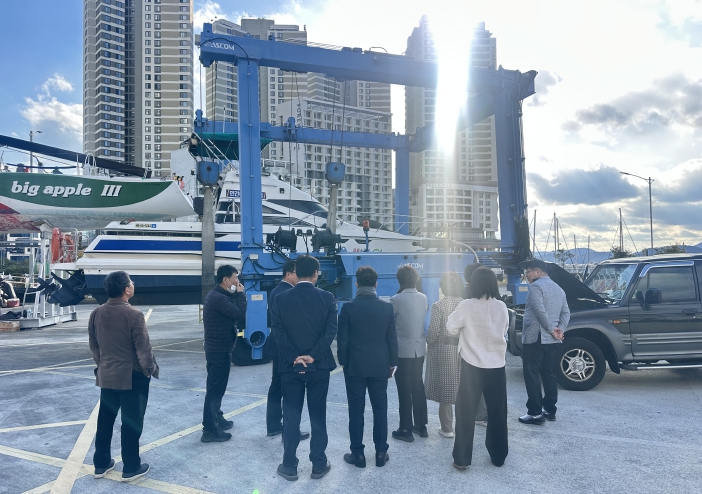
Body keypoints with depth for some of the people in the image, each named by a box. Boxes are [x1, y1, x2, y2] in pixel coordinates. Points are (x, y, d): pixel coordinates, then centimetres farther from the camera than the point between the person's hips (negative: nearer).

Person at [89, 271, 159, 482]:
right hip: (133, 376, -6)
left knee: (105, 420, 18)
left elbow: (93, 345, 10)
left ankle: (101, 464, 30)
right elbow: (143, 348, -18)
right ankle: (131, 468, 15)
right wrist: (150, 369, -2)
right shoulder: (134, 315, -21)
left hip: (106, 375, 6)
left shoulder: (96, 314, -1)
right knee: (131, 422, 5)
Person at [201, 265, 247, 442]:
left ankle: (216, 418, 36)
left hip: (217, 348, 11)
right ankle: (209, 430, 3)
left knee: (216, 386, 21)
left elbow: (232, 313, 14)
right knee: (215, 388, -4)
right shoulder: (218, 298, -22)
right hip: (219, 350, -11)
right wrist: (240, 294, -15)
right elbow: (239, 314, -24)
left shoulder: (216, 295, 12)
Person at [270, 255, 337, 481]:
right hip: (319, 365, 0)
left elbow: (277, 331, -7)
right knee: (318, 415, 10)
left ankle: (289, 466, 17)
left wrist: (294, 357, -9)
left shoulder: (281, 298, -3)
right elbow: (331, 330, -11)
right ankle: (318, 465, 19)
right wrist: (313, 356, -11)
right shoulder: (327, 298, -4)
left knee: (291, 416, 9)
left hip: (291, 366, 0)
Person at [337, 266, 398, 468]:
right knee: (380, 410, 11)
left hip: (355, 366, -2)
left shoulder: (348, 307, -10)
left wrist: (343, 362, 7)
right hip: (380, 366, 2)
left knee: (356, 411, 7)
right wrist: (392, 363, 11)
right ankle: (381, 452, 19)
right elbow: (392, 339, 0)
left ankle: (358, 454, 14)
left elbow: (342, 339, -7)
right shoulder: (387, 308, -4)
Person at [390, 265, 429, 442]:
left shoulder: (396, 300, -15)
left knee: (404, 391, 2)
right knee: (418, 387, 16)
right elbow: (426, 321, 6)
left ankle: (406, 430, 10)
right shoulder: (424, 298, 1)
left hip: (402, 351, -6)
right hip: (420, 350, 6)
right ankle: (421, 425, 25)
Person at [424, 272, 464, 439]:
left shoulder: (438, 306, -11)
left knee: (445, 388, 7)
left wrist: (429, 343, 4)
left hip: (443, 350, -3)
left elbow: (434, 331, -13)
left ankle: (447, 428, 13)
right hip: (463, 350, 3)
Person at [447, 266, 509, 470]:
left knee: (466, 412, 7)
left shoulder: (466, 306, -14)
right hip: (497, 366, 3)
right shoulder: (502, 307, -3)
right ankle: (498, 457, 28)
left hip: (472, 366, -3)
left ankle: (462, 459, 12)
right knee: (497, 412, 16)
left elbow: (450, 328, -3)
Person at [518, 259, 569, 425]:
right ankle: (550, 410, 20)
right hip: (551, 340, 9)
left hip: (534, 337, -9)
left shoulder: (536, 286, -10)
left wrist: (551, 329, -14)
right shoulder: (558, 288, 18)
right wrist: (560, 329, 0)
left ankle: (535, 413, -4)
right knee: (549, 374, 14)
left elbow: (540, 310, -21)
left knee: (532, 375, -4)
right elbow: (566, 313, 13)